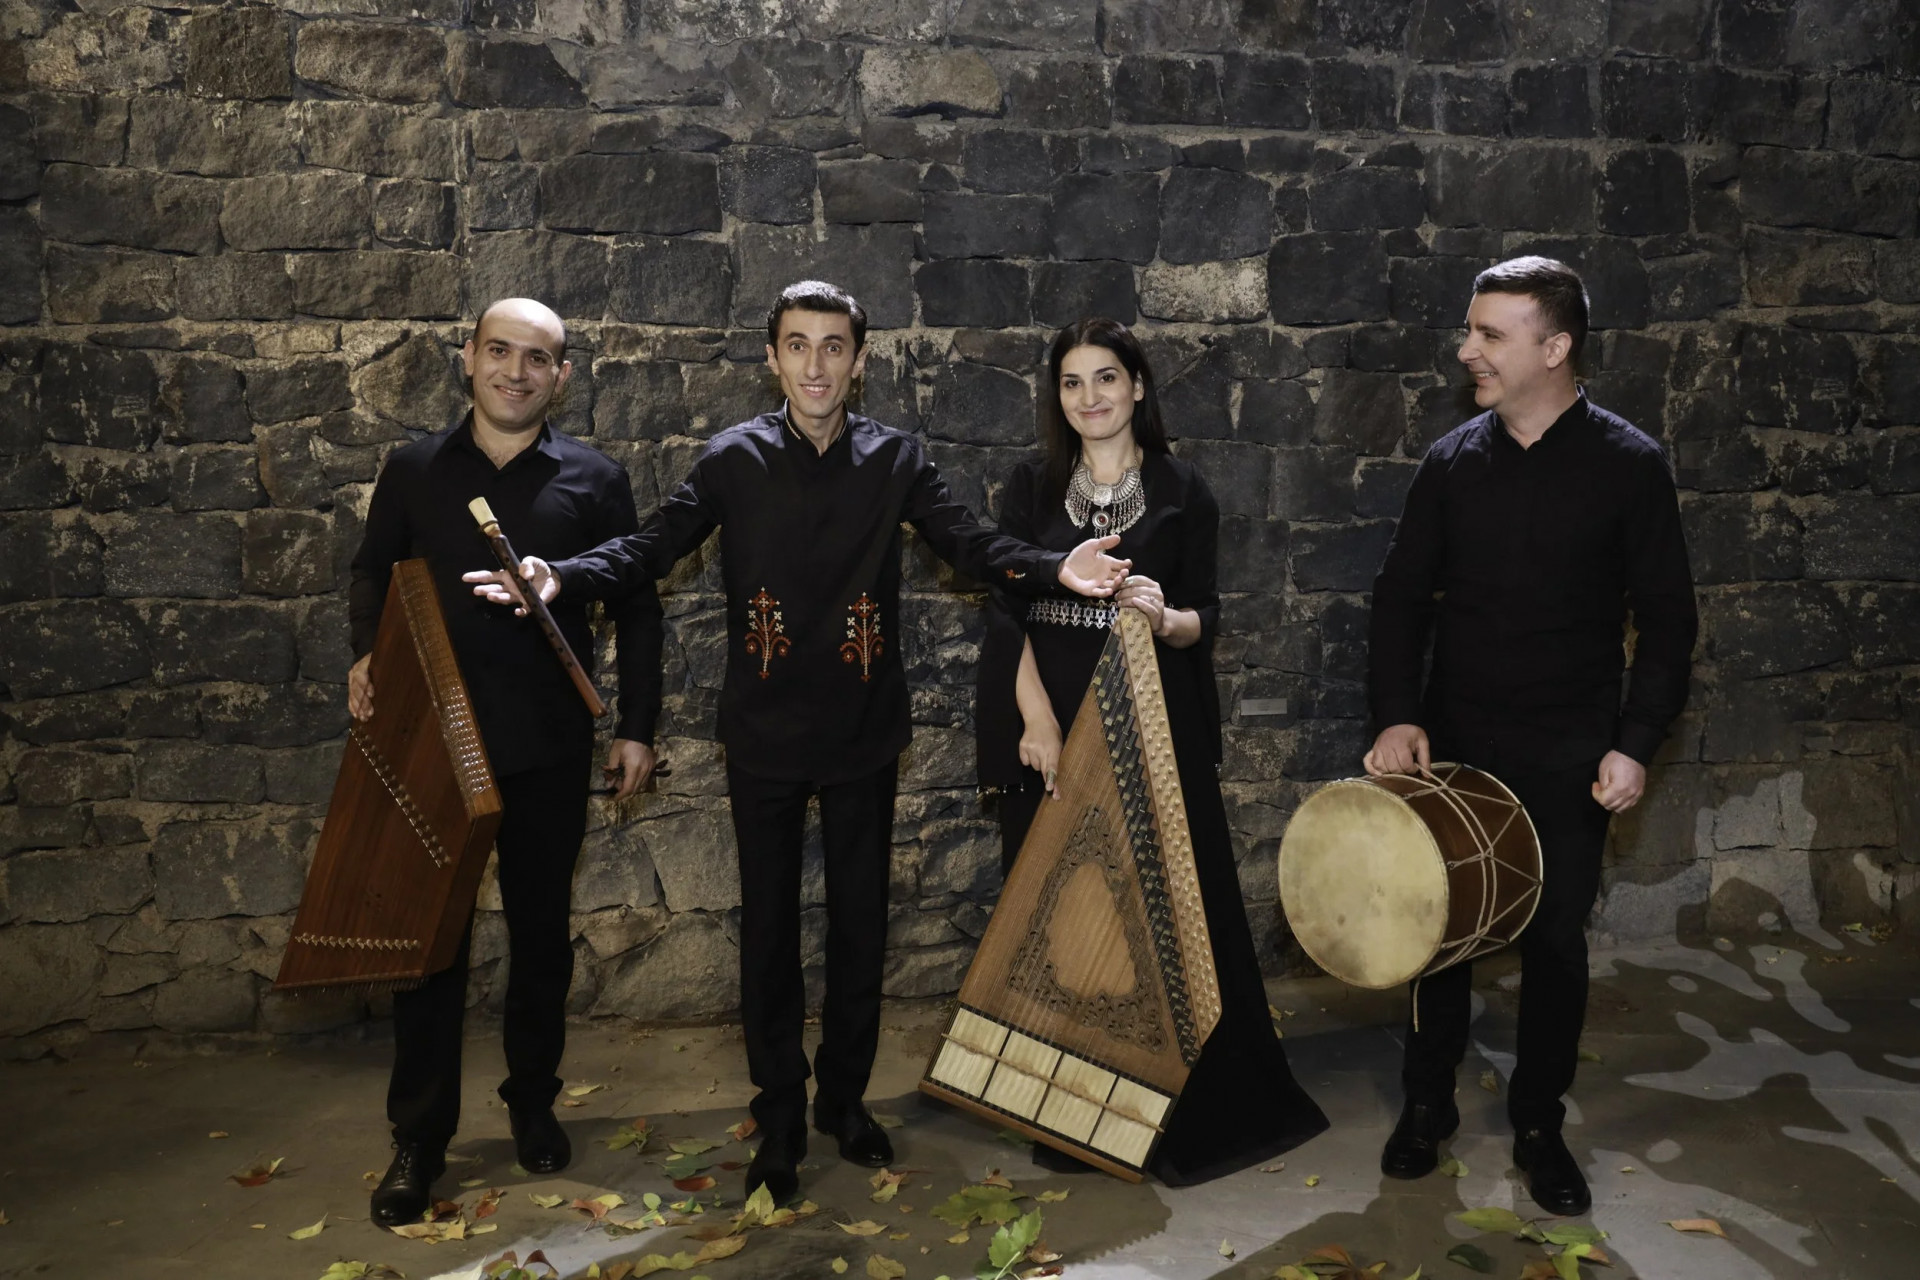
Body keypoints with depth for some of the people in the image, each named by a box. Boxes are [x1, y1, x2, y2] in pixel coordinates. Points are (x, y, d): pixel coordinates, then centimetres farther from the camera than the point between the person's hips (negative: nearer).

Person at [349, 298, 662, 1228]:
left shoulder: (595, 480, 0)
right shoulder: (413, 470, 3)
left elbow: (637, 605, 3)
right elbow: (372, 574, 14)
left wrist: (637, 725, 0)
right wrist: (366, 657, -5)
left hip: (550, 746, 0)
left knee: (542, 931, 13)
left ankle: (532, 1101, 32)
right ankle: (420, 1138, 19)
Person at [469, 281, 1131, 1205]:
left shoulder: (895, 460, -1)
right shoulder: (734, 459, -3)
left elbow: (970, 543, -10)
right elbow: (651, 547, -8)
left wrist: (1054, 569, -28)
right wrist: (562, 577, -26)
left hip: (864, 735, 1)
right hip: (764, 736, -1)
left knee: (860, 921, 12)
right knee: (769, 927, 9)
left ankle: (845, 1097, 33)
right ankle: (779, 1119, 26)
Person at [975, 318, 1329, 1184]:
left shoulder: (1181, 492, 3)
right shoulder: (1031, 488, 6)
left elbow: (1204, 619, 1)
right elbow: (1007, 612, 0)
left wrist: (1166, 617, -22)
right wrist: (1038, 721, -12)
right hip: (1048, 729, 1)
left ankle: (1194, 1107, 17)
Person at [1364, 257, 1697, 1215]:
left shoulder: (1628, 465, -6)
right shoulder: (1454, 460, 1)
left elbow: (1666, 618, -3)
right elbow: (1402, 593, 3)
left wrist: (1636, 743, -11)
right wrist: (1396, 715, -9)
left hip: (1571, 757, -2)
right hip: (1454, 742, 2)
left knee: (1556, 940, 8)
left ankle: (1539, 1126, 27)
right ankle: (1427, 1105, 28)